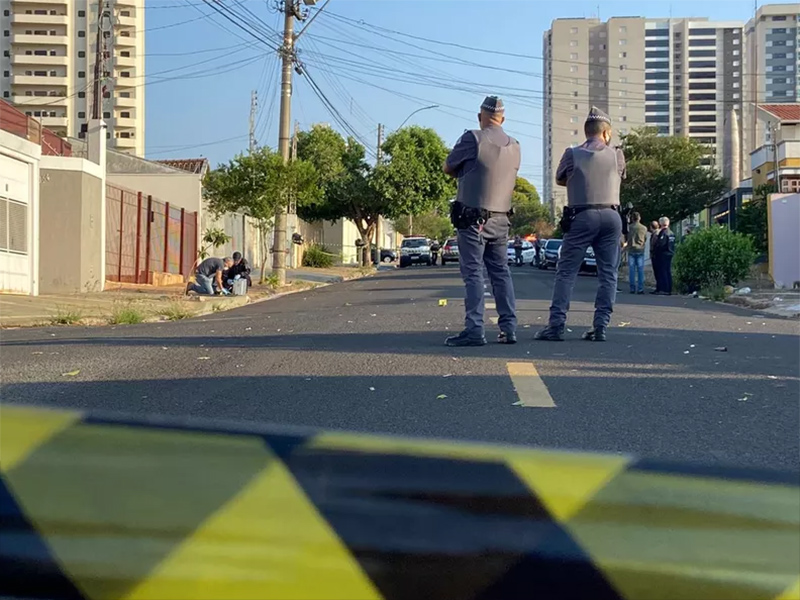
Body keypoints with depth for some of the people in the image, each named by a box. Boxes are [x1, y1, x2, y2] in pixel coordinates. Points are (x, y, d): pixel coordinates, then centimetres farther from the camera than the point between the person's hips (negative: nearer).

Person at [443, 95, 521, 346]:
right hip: (501, 219, 6)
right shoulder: (514, 146, 9)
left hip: (473, 218, -5)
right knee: (501, 272, 12)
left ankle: (474, 330, -9)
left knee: (473, 274, -5)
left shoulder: (473, 138, -9)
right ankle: (509, 328, 11)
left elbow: (448, 168, 0)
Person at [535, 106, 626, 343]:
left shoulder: (572, 154, 2)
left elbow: (560, 180, 15)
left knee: (566, 271, 1)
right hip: (611, 216, 2)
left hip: (581, 216, -2)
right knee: (608, 274, 7)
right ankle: (600, 327, 3)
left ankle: (556, 325, -6)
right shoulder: (616, 154, 7)